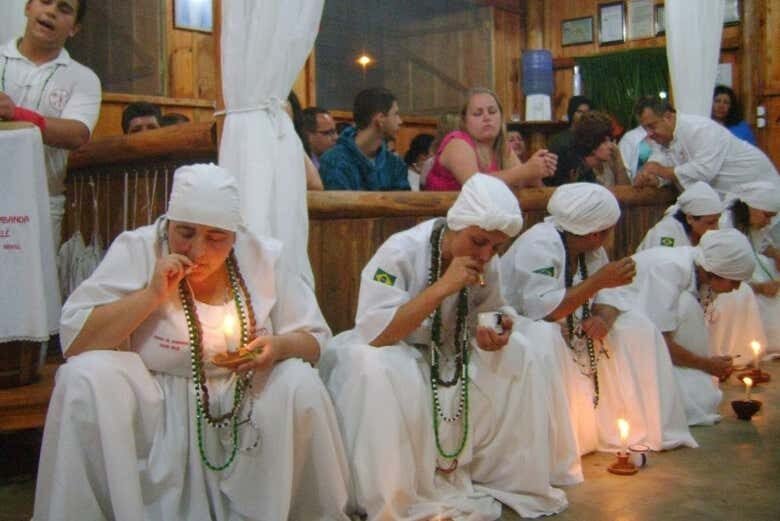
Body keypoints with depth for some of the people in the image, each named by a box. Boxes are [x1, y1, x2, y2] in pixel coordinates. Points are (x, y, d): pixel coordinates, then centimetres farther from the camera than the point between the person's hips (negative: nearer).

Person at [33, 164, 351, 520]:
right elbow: (74, 340, -14)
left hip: (241, 408, 2)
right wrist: (152, 295, -22)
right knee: (83, 378, -27)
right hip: (154, 410, -1)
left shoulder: (260, 257, -1)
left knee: (301, 384, -25)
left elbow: (314, 339, 2)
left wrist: (278, 347, -20)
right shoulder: (137, 250, -7)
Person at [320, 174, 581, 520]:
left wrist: (494, 335, -20)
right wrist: (442, 287, -36)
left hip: (453, 358, 5)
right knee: (376, 370, -38)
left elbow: (486, 319, 6)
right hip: (393, 356, -5)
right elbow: (372, 336, -31)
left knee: (525, 356, -15)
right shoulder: (400, 253, -23)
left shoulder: (487, 265, -7)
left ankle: (507, 476, -1)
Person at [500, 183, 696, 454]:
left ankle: (640, 432, 0)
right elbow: (544, 310, -35)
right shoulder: (539, 246, -25)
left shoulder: (590, 246, 2)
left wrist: (604, 318, -21)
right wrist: (599, 280, -34)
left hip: (566, 331, 8)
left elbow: (610, 297, 2)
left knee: (638, 330, -3)